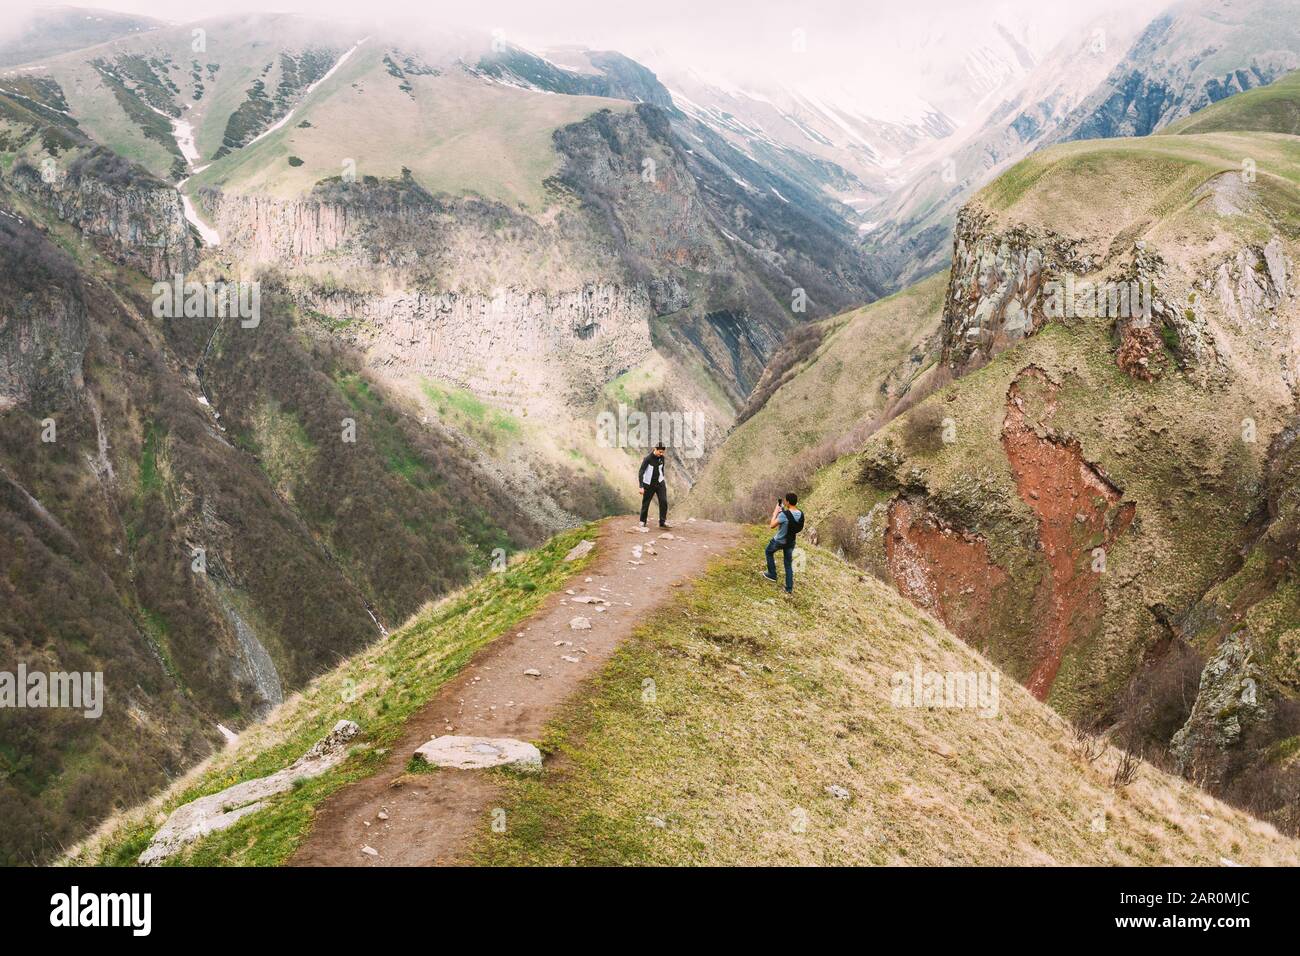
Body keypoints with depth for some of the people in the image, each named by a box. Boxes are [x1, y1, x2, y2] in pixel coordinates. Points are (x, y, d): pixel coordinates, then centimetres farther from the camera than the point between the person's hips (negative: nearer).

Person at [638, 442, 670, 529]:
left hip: (659, 483, 4)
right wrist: (641, 487, -23)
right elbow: (640, 472, -18)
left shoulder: (661, 457, -1)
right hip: (649, 484, -4)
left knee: (664, 501, -10)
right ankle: (642, 521, 22)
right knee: (645, 503, 5)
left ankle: (663, 521, -5)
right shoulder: (647, 459, -17)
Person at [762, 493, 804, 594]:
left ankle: (772, 574, 31)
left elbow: (772, 525, -20)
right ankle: (789, 588, 19)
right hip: (790, 542, 5)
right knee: (788, 564, 16)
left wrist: (776, 512, -9)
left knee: (768, 552, 26)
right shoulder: (800, 514, -8)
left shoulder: (784, 514, -29)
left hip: (779, 541, -5)